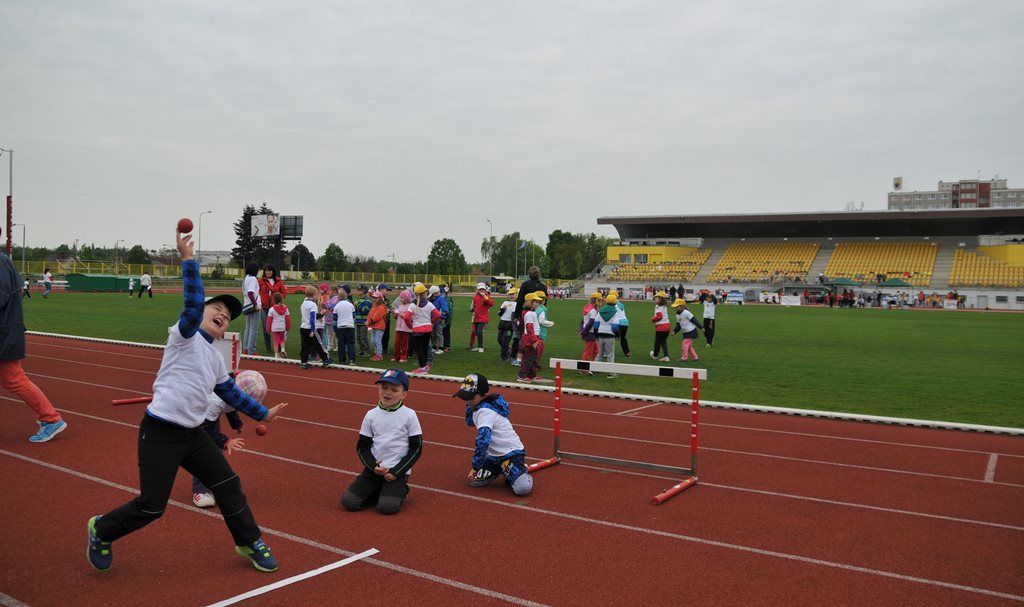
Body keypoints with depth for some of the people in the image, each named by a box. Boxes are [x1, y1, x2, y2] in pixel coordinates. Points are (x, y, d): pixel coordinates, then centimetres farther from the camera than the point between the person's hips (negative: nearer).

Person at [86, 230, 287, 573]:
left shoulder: (216, 358, 15)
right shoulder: (185, 335, -6)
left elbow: (230, 393, 26)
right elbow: (193, 304, -26)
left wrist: (262, 413, 29)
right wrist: (188, 260, -33)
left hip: (192, 434, 8)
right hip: (160, 433, -8)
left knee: (228, 485, 7)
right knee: (151, 506, -3)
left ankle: (249, 543, 23)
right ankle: (101, 530, 26)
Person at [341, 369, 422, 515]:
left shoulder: (409, 415, -7)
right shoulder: (371, 415, 2)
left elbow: (416, 448, -5)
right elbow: (362, 446, 7)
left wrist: (397, 472, -11)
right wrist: (373, 466, -9)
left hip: (398, 470, -3)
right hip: (373, 469, 3)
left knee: (388, 506, -21)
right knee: (348, 502, -10)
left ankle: (401, 490, 11)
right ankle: (379, 490, 14)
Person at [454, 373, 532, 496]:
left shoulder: (485, 411, -24)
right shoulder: (481, 406, 5)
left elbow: (483, 439, -32)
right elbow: (470, 422, 24)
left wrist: (475, 466, -31)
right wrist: (469, 404, 7)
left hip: (512, 452, -9)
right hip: (494, 454, 9)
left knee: (522, 488, -27)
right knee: (473, 480, -5)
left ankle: (523, 471, 7)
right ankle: (501, 469, 18)